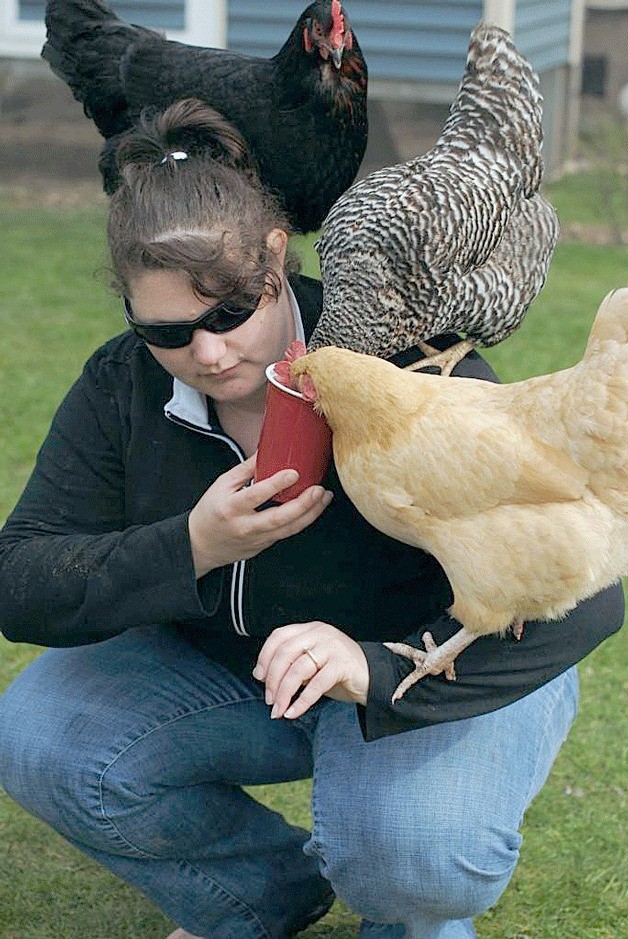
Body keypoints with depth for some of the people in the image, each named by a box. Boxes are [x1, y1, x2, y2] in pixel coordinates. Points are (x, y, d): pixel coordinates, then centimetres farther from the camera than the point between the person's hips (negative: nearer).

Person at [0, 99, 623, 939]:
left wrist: (378, 670, -48)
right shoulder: (124, 387, -11)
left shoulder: (407, 366, -26)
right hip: (222, 669, 5)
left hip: (442, 671, -5)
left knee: (414, 851, -36)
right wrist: (192, 550, -32)